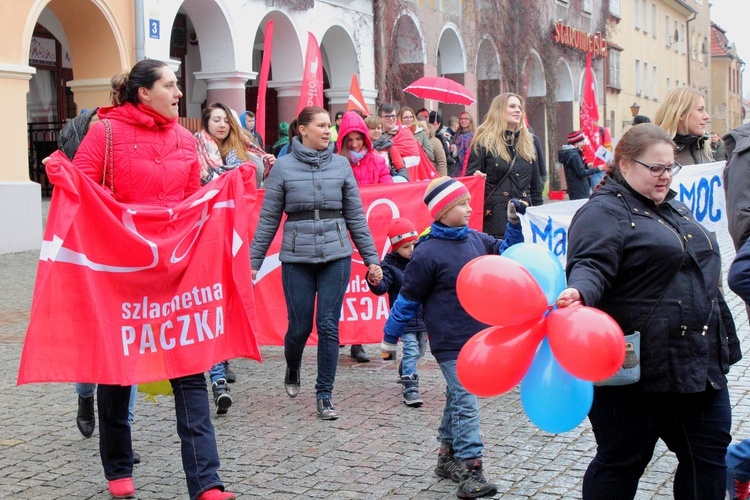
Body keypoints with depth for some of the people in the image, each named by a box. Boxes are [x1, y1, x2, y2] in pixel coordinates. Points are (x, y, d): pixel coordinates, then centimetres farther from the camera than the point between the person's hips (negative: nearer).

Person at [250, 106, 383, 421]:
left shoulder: (341, 165, 5)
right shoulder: (284, 167, 0)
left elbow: (355, 216, 9)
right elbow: (268, 219, 3)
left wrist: (371, 259, 7)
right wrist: (253, 261, 1)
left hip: (336, 255, 1)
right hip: (297, 258, -1)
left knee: (328, 326, 0)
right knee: (300, 326, 4)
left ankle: (324, 396, 11)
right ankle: (292, 371, 37)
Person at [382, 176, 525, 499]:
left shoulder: (476, 240, 4)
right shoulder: (428, 253, -15)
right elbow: (407, 300, -9)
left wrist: (515, 223, 5)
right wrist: (390, 338, -1)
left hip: (477, 336, 7)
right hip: (450, 343, -7)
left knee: (457, 398, 18)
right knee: (465, 402, -10)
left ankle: (448, 456, 31)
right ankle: (470, 469, -7)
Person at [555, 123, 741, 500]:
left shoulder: (672, 207, 18)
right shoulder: (604, 212, -9)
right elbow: (591, 265, -24)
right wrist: (578, 293, -47)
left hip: (698, 362, 9)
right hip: (636, 367, -8)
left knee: (708, 453, 14)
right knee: (623, 461, 4)